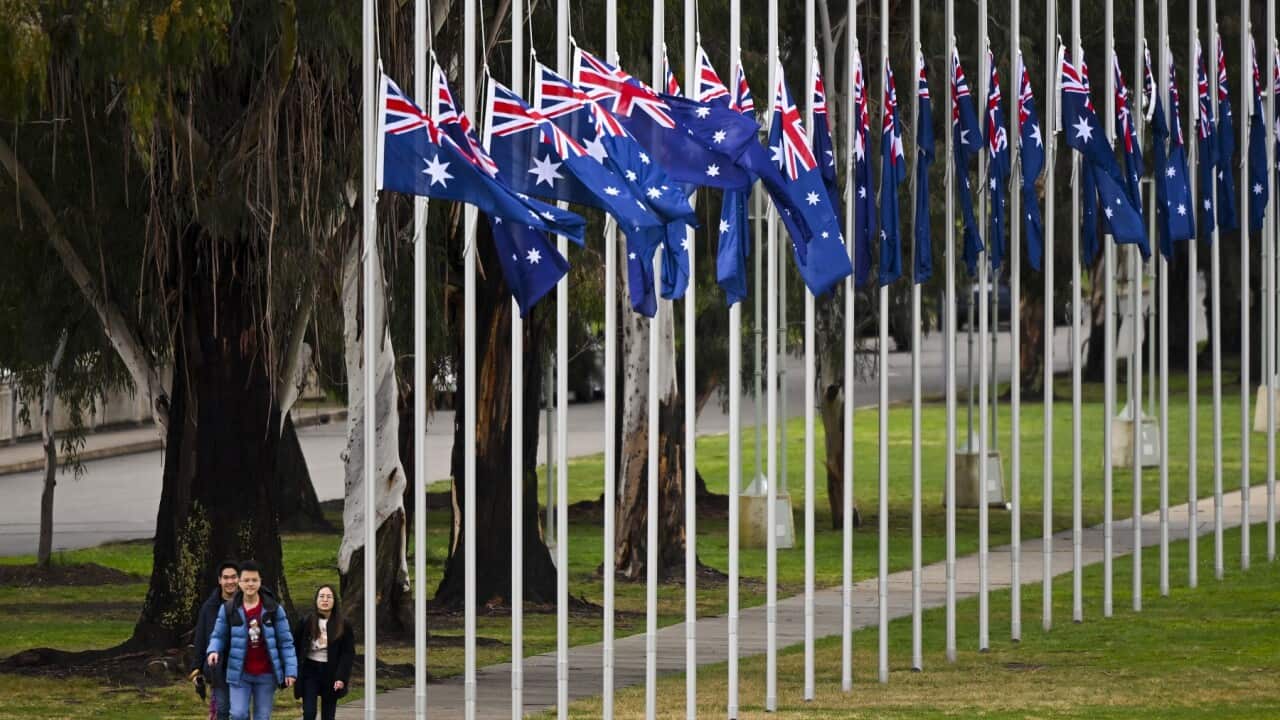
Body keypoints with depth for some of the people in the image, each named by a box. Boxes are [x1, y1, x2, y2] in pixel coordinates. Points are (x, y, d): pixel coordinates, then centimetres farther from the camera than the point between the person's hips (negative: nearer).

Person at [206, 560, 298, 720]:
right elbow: (218, 636, 6)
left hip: (266, 676, 0)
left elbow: (286, 641, 0)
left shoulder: (273, 609, -3)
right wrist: (214, 651, -16)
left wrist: (290, 670, -6)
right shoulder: (229, 609, -2)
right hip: (240, 675, 0)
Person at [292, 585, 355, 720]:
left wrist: (341, 677, -13)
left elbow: (348, 653, -3)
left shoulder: (343, 625, -3)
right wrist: (294, 673, -3)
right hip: (310, 670, -1)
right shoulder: (306, 622, -3)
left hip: (330, 673, 1)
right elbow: (295, 648, 1)